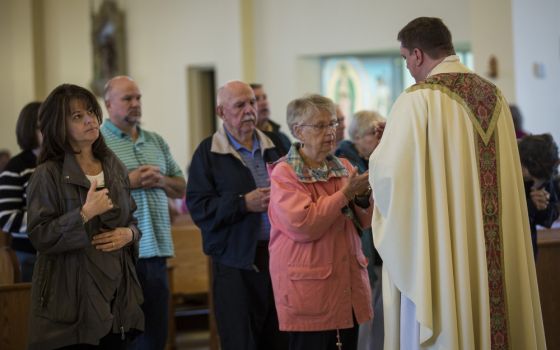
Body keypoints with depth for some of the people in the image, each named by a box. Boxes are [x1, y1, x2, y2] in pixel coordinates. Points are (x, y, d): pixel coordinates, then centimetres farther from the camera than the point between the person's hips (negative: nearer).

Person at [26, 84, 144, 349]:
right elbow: (40, 237, -14)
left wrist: (128, 234, -3)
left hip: (116, 295, 6)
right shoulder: (48, 174, -8)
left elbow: (132, 220, 19)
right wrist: (85, 213, -21)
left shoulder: (113, 167, 11)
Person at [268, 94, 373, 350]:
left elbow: (364, 222, 11)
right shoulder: (284, 173, -6)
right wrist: (344, 194, -17)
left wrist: (362, 198, -9)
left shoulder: (343, 167, 13)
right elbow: (302, 225, -20)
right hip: (308, 288, -6)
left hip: (348, 284, 6)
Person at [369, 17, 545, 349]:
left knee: (445, 320, 0)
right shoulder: (495, 96, 9)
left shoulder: (419, 100, -12)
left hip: (442, 244, -6)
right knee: (493, 304, 11)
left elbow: (387, 171, -13)